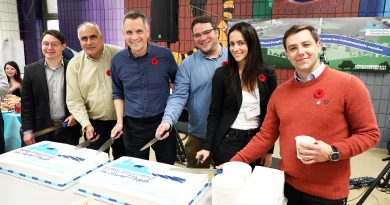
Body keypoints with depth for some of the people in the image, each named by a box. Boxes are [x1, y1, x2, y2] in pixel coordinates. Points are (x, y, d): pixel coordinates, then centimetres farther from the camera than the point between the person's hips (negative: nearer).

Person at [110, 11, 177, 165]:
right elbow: (118, 93, 10)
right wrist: (120, 121, 1)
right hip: (132, 125, 2)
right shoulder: (117, 60, -3)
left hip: (162, 121, -1)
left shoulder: (164, 54, -8)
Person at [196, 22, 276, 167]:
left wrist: (269, 150, 3)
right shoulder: (222, 74, -6)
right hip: (228, 142, -1)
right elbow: (214, 114, -2)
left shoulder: (268, 75, -1)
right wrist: (208, 147, -7)